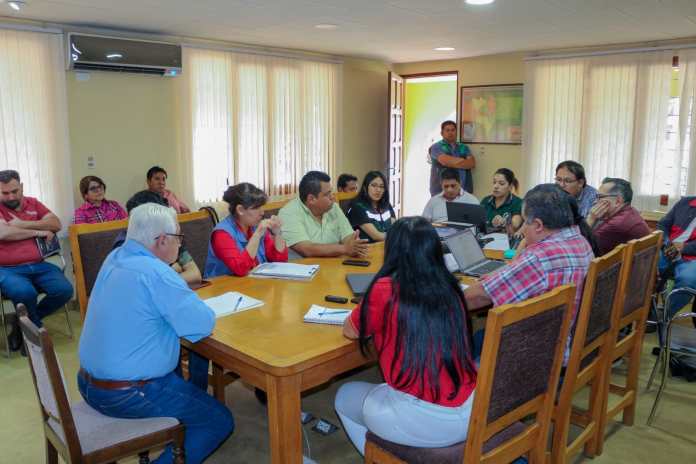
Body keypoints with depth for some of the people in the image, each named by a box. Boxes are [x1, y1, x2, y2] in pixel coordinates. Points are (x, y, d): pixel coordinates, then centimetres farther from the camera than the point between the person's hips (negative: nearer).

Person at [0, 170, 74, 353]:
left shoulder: (33, 203, 16)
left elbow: (56, 224, 4)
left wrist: (23, 224, -6)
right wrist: (38, 232, -6)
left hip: (38, 266, 5)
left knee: (64, 290, -19)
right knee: (25, 292, -35)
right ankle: (36, 329, -2)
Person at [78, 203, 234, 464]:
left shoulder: (115, 257, 3)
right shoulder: (156, 273, -24)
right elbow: (203, 325, -21)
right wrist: (192, 303, -2)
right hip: (127, 395, -9)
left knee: (178, 372, 33)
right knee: (220, 422, 3)